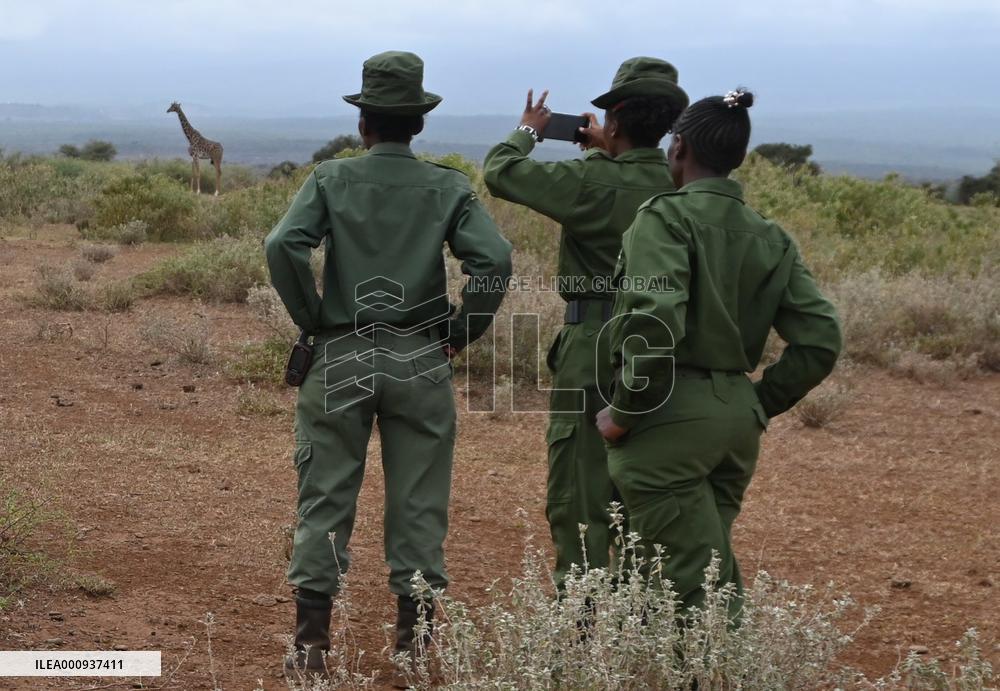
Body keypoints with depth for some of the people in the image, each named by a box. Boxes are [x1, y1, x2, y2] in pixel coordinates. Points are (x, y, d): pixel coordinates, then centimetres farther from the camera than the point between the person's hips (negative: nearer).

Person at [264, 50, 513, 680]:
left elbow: (284, 246, -14)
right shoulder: (449, 187, 1)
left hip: (342, 356, 0)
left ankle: (313, 642, 8)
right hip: (421, 361, 0)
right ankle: (414, 641, 13)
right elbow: (494, 258, -12)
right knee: (419, 504, 8)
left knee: (326, 498, 7)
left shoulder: (332, 179, 0)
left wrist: (312, 320, -2)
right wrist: (462, 331, 0)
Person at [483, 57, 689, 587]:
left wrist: (528, 132, 7)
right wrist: (603, 152, 31)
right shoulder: (681, 187, 2)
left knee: (579, 498, -1)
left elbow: (500, 172, -10)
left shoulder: (594, 183, -16)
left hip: (594, 350, -6)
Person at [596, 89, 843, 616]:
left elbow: (655, 321, -24)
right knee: (714, 567, 18)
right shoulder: (770, 238, 10)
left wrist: (625, 410, -12)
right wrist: (759, 405, 13)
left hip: (671, 418, -7)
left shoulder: (667, 217, -9)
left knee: (695, 581, -3)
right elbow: (821, 339, 6)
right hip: (737, 419, 7)